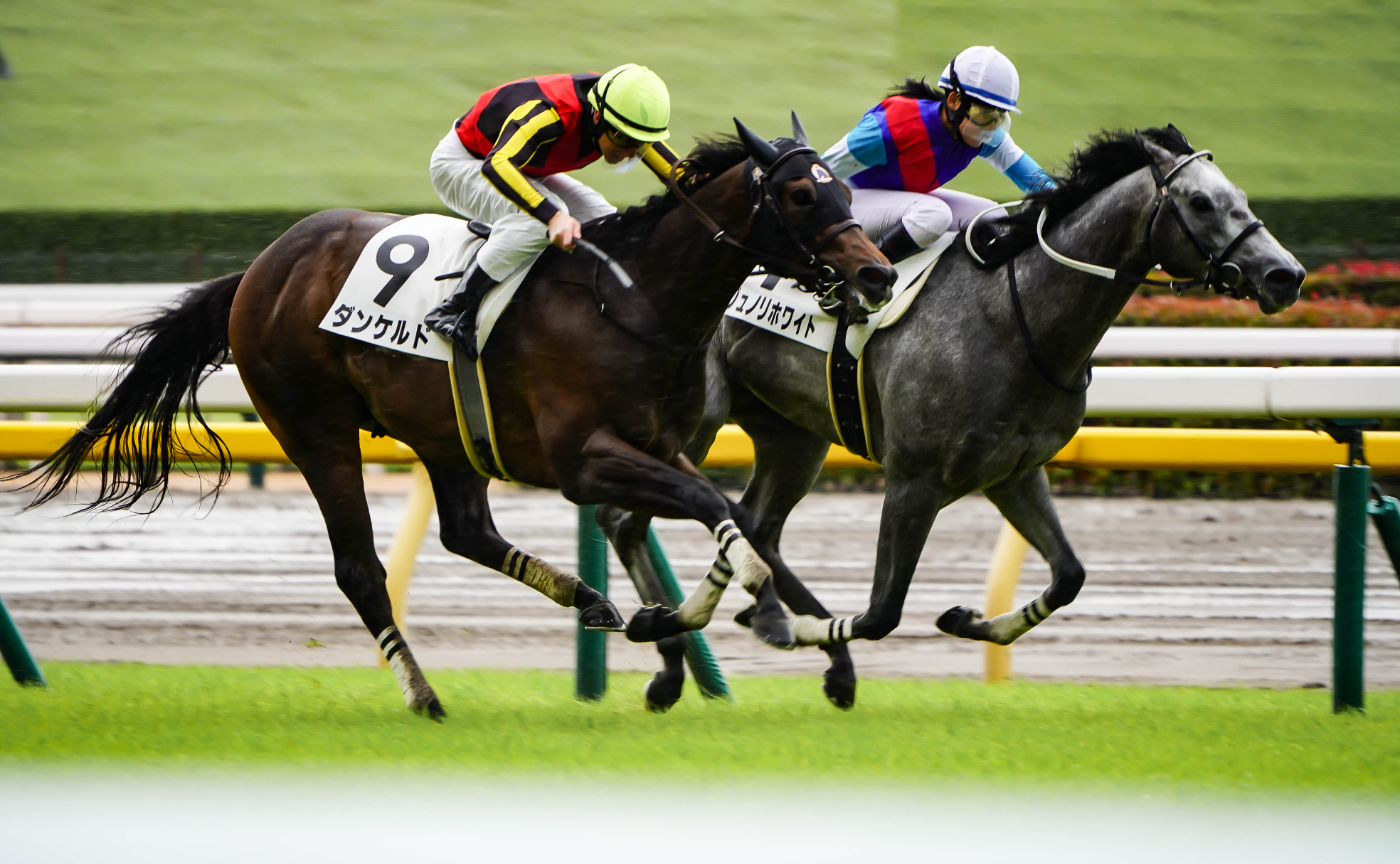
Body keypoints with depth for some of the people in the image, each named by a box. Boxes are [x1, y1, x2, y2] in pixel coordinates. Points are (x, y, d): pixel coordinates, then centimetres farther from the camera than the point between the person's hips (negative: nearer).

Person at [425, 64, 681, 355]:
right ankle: (454, 312, -27)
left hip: (523, 168, 8)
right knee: (539, 219, -34)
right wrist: (552, 216, -67)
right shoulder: (548, 115, -41)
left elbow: (676, 173, -3)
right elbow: (496, 166, -56)